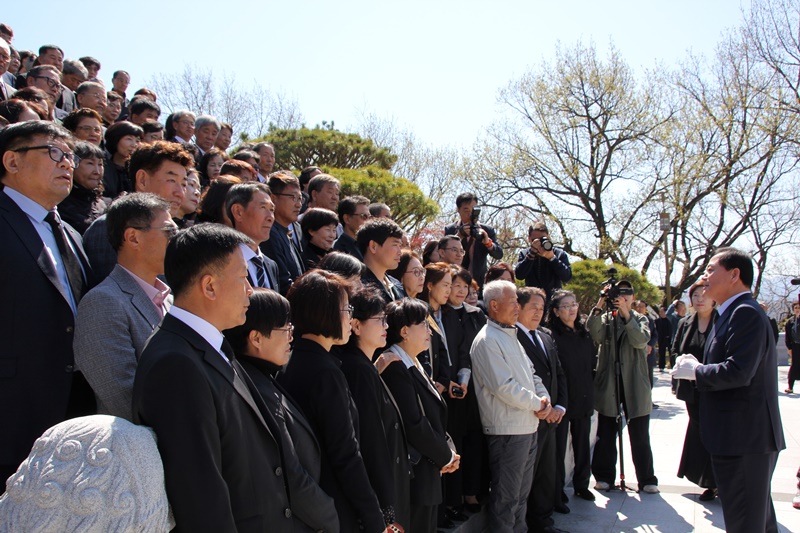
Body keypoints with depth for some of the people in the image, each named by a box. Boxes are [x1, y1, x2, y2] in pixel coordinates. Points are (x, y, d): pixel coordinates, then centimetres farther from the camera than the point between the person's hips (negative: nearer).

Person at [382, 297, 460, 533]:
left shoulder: (414, 365, 11)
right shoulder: (395, 369, -20)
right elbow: (414, 425, -24)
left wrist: (447, 449, 2)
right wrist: (445, 456, -10)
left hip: (428, 471, 10)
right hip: (414, 474, -10)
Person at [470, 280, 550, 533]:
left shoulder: (511, 336, 14)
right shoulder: (487, 340, -16)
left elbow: (530, 373, 17)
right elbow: (503, 386, -22)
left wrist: (545, 399, -1)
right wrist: (537, 403, -11)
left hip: (528, 426, 9)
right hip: (507, 429, -9)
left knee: (522, 492, 20)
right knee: (506, 496, 2)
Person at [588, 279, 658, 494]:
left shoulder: (640, 319, 8)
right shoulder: (606, 318, 8)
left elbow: (641, 341, -13)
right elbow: (596, 335, -13)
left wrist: (626, 314, -20)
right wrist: (599, 306, -19)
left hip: (635, 385, 0)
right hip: (609, 384, 1)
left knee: (640, 436, 5)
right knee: (606, 436, 8)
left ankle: (646, 480, 15)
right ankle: (605, 477, 19)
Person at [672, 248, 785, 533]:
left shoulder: (746, 312, -18)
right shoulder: (738, 312, 16)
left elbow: (738, 372, -28)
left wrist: (695, 371, -12)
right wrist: (698, 367, 3)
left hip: (744, 437, -11)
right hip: (749, 437, 11)